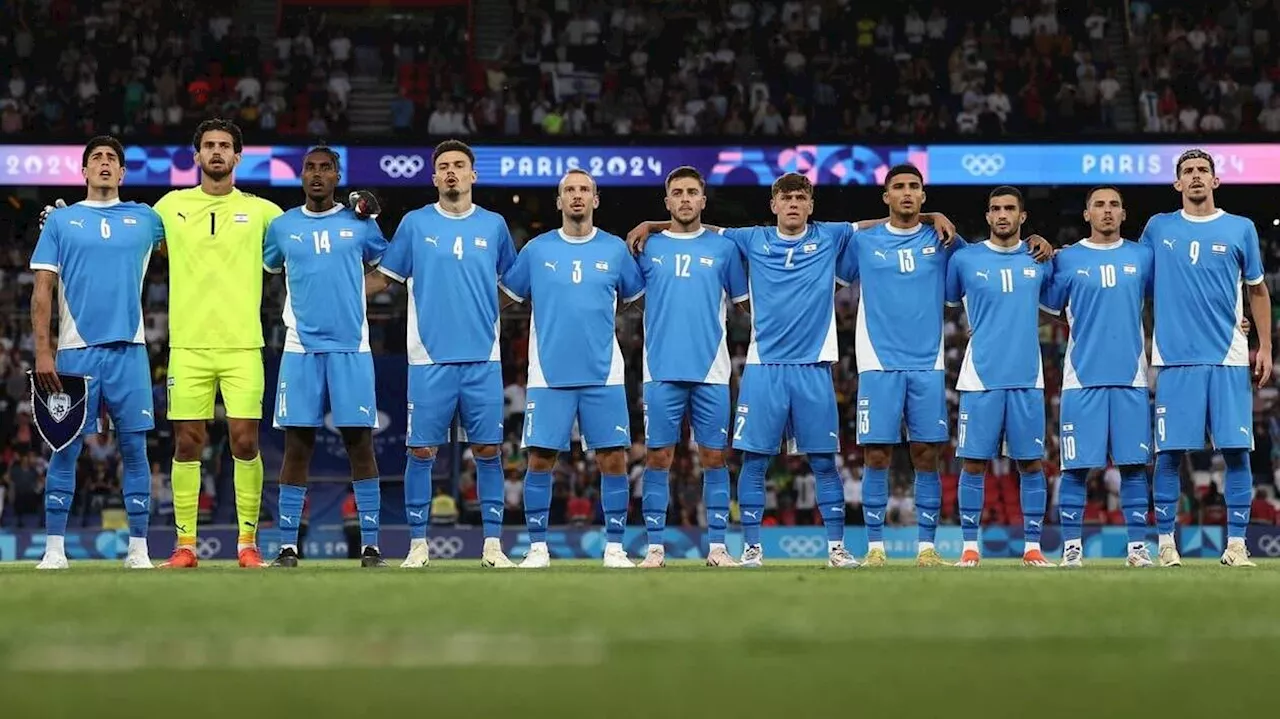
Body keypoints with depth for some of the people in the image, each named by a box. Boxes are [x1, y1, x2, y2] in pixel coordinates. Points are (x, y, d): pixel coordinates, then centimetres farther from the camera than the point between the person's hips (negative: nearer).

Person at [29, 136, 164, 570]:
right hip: (75, 351, -1)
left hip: (128, 350, 1)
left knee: (134, 448, 0)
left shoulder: (145, 220, 12)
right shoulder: (60, 221, 7)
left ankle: (138, 547, 4)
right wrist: (42, 352, -6)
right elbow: (42, 293, 3)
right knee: (65, 449, -1)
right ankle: (54, 548, 3)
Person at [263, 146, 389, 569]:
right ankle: (287, 546, 3)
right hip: (301, 349, 1)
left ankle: (371, 545, 1)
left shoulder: (360, 224, 6)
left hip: (351, 348, -1)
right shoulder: (282, 227, 9)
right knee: (297, 446, 0)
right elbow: (268, 269, 24)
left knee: (360, 443, -3)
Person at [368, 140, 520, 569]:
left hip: (483, 358, 1)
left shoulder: (494, 225, 9)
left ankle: (493, 544, 6)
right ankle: (418, 544, 6)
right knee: (422, 451, -2)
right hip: (429, 358, -1)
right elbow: (383, 278, 8)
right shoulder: (415, 224, 5)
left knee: (488, 450, 0)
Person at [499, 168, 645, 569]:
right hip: (549, 374, 0)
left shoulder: (615, 250, 7)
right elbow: (506, 294, 12)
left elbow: (637, 297, 16)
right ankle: (537, 547, 6)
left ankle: (614, 547, 6)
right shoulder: (536, 250, 6)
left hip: (603, 374, 0)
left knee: (613, 459, -3)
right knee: (540, 459, -2)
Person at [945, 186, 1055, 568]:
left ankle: (1032, 546, 8)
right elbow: (947, 299, 15)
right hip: (981, 377, -1)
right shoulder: (965, 259, 3)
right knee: (973, 462, -2)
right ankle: (970, 546, 5)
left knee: (1031, 462, 2)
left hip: (1027, 378, 1)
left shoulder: (1039, 260, 8)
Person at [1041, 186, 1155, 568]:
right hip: (1082, 377, -1)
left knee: (1134, 464, 1)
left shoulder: (1142, 257, 9)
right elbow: (1049, 305, 13)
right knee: (1076, 466, -3)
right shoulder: (1067, 259, 6)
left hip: (1130, 378, 1)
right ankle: (1071, 546, 3)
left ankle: (1138, 546, 6)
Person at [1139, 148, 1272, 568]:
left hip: (1228, 359, 0)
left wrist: (1265, 348, 8)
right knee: (1169, 453, -3)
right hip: (1175, 358, 0)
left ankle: (1236, 544, 1)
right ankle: (1166, 543, 4)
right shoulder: (1158, 228, 9)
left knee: (1236, 451, -4)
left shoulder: (1240, 229, 8)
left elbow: (1258, 290, 13)